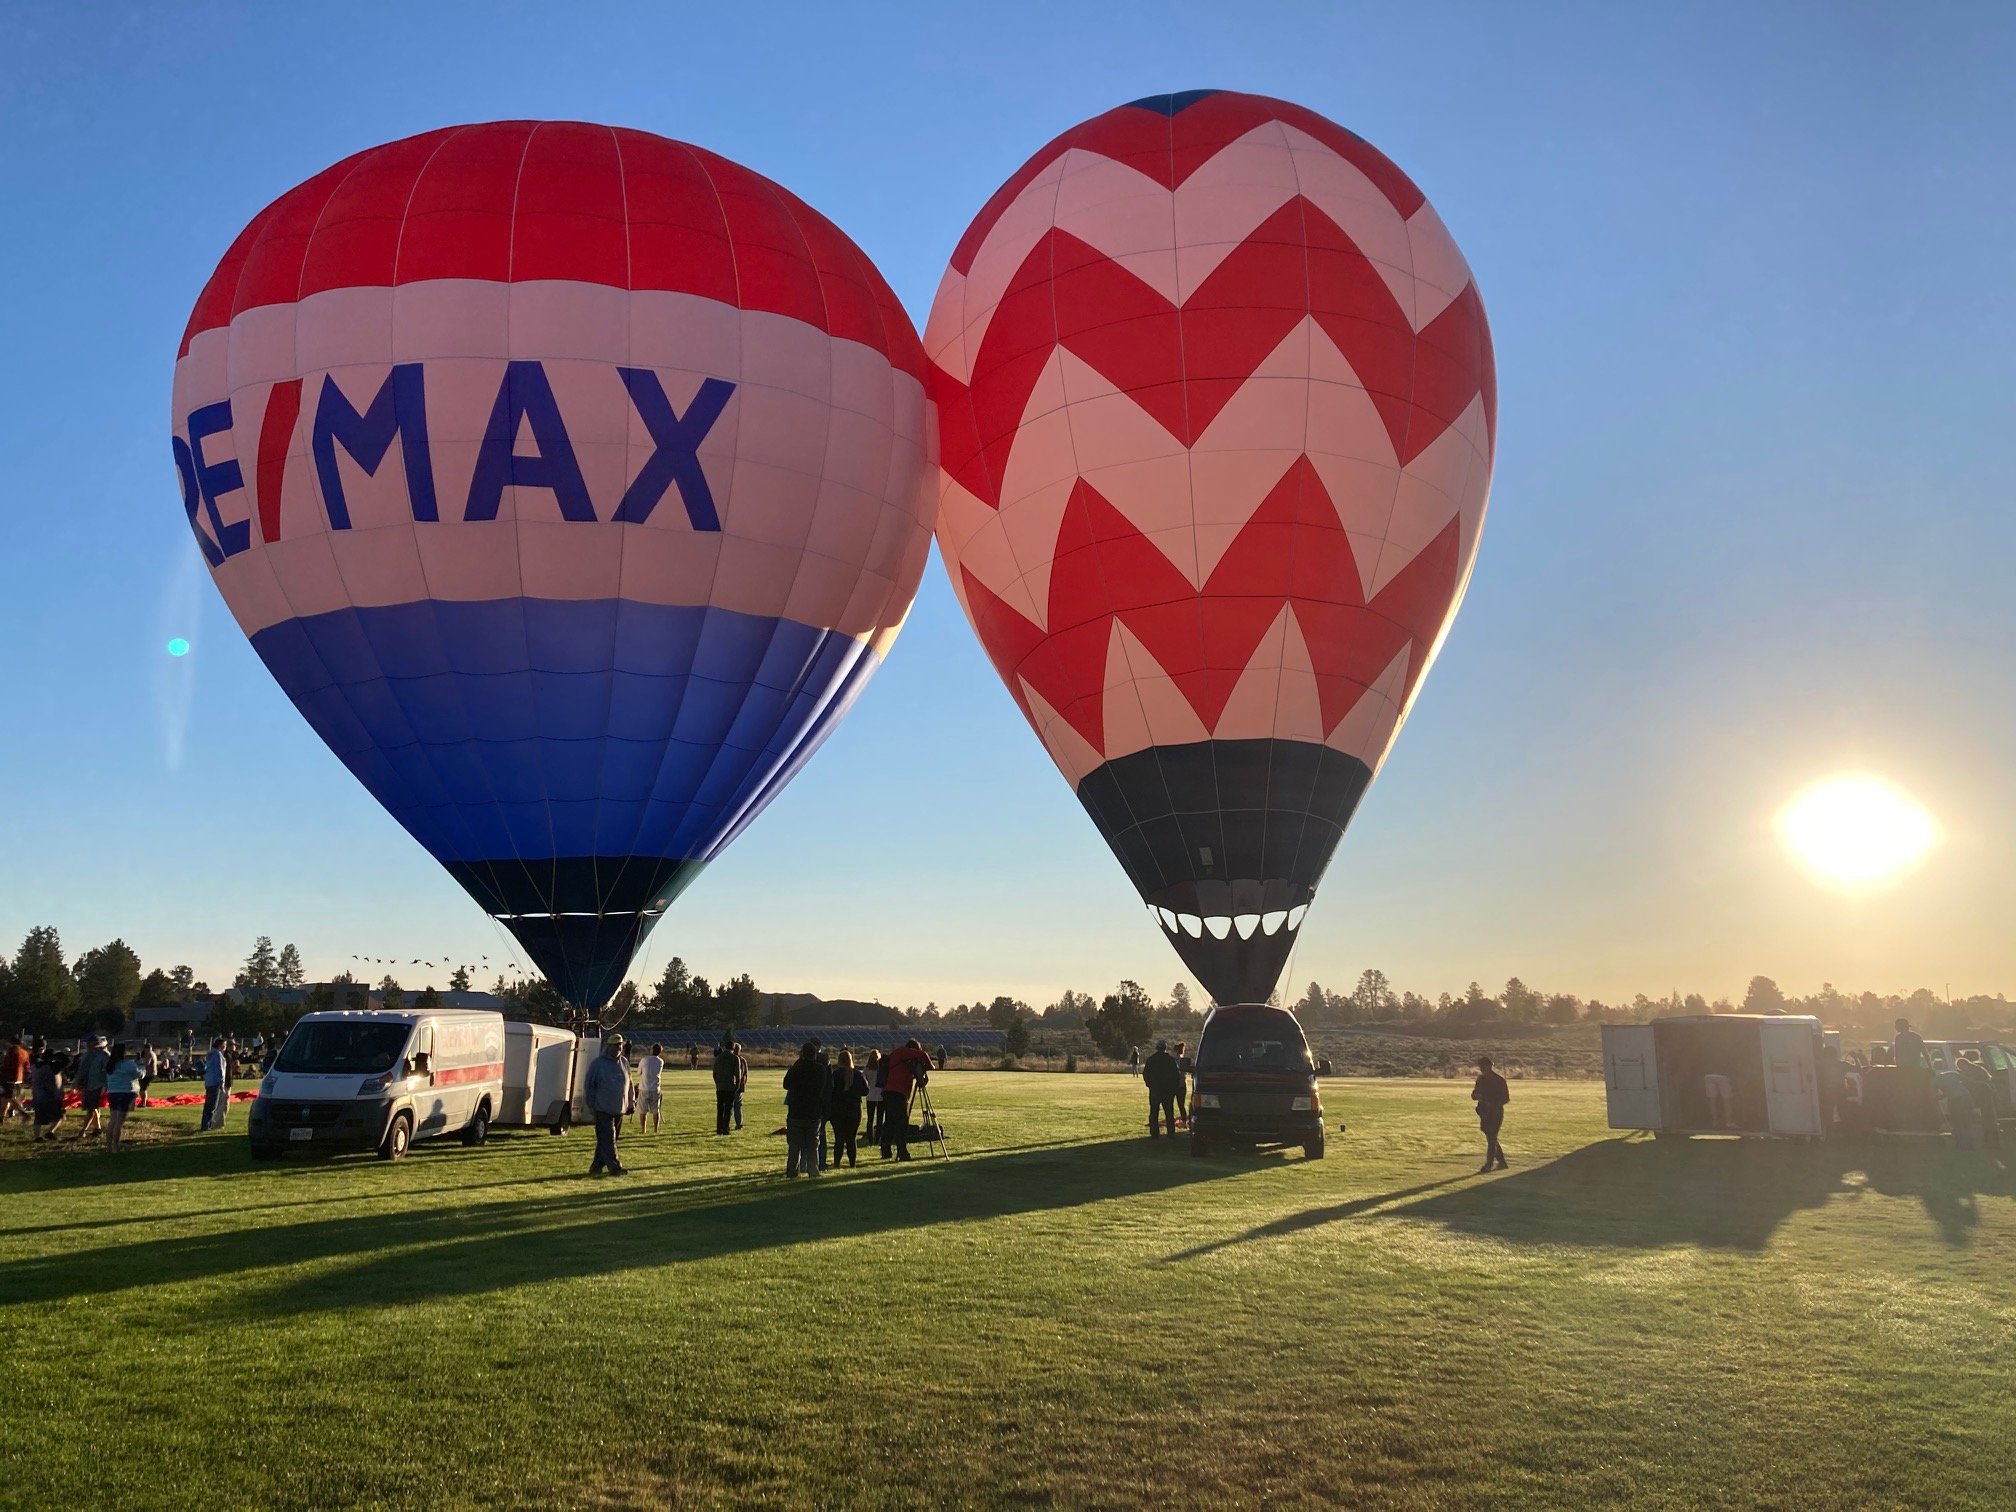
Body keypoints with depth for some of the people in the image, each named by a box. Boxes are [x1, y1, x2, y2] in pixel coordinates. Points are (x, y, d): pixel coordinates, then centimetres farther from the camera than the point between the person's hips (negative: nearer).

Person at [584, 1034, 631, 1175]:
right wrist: (591, 1106, -6)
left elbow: (629, 1084, 18)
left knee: (607, 1140, 9)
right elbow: (589, 1086, -3)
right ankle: (615, 1167, -10)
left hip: (619, 1110, 6)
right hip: (603, 1109, -6)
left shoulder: (624, 1063, 11)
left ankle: (596, 1167, 17)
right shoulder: (598, 1063, -5)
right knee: (607, 1139, -9)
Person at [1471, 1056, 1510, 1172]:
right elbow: (1474, 1095, 12)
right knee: (1491, 1138, 12)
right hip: (1484, 1113, 7)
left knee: (1491, 1139, -7)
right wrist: (1477, 1095, -12)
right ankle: (1501, 1162, 23)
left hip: (1495, 1113, -7)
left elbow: (1506, 1098, -8)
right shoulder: (1480, 1079, 8)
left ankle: (1488, 1165, -5)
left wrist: (1493, 1104, -21)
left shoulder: (1499, 1080, -10)